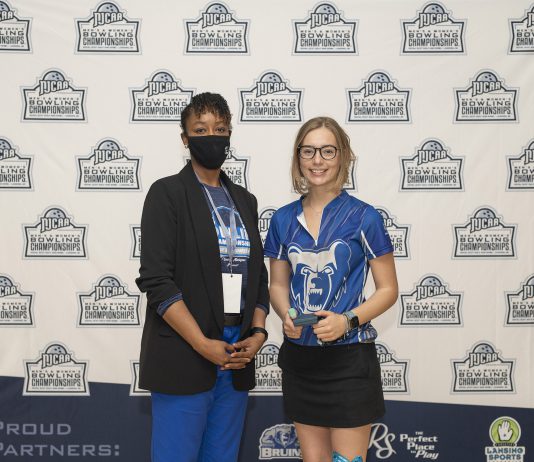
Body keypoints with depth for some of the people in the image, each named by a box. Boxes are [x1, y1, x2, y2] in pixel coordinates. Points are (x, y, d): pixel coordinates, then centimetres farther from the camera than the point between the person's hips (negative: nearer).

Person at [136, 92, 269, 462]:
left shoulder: (244, 200, 14)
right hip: (183, 360, -5)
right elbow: (156, 280, -12)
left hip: (237, 360, 5)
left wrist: (258, 333, -2)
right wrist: (204, 345, -17)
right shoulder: (167, 193, -3)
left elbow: (257, 276, 15)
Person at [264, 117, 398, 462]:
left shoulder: (363, 217, -7)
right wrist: (287, 314, -9)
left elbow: (388, 289, -3)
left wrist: (347, 320, -19)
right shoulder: (284, 220, 4)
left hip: (349, 359, -4)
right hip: (299, 357, 4)